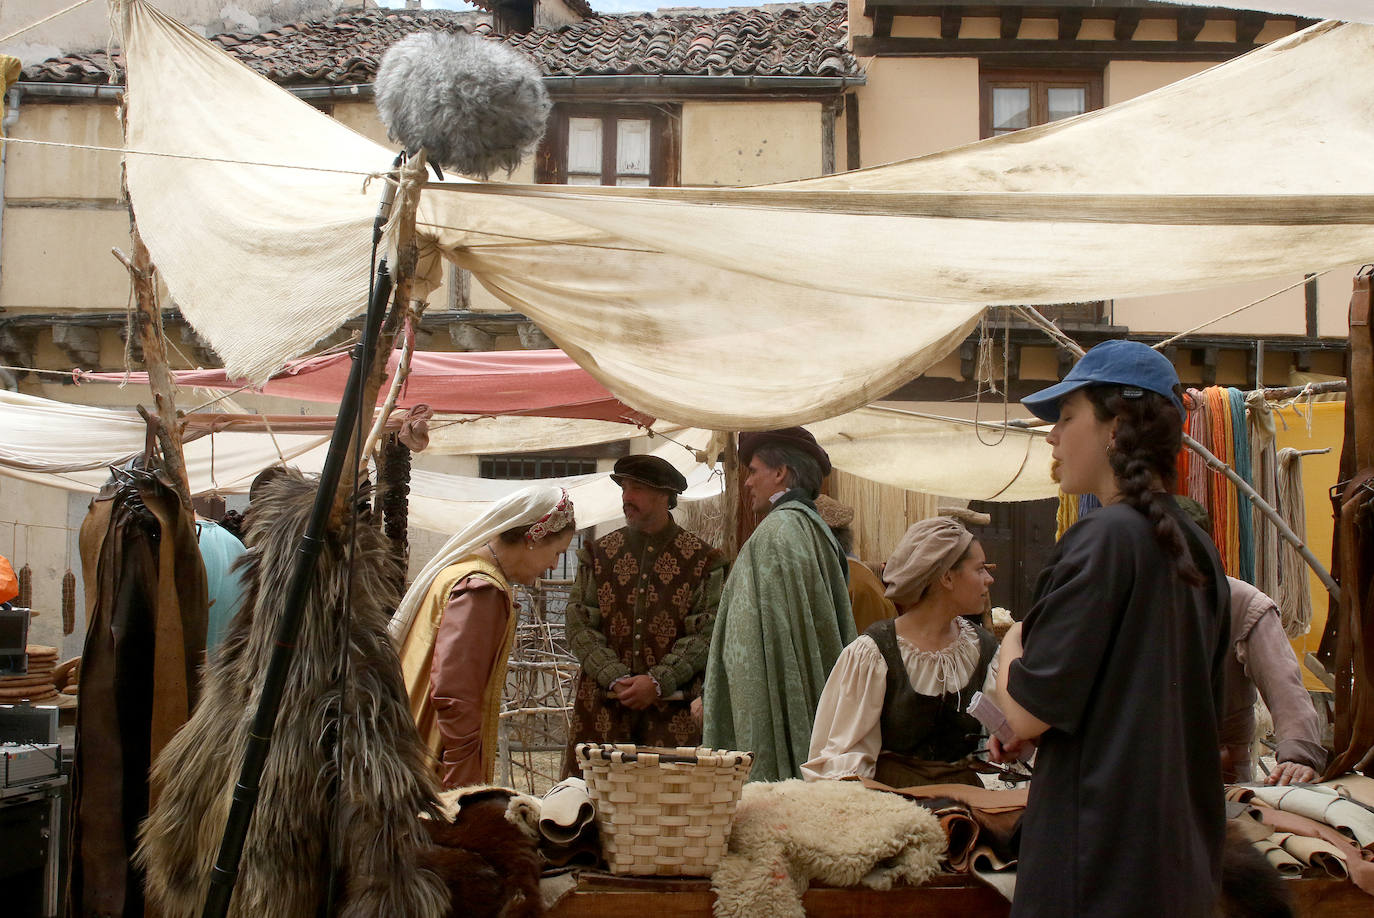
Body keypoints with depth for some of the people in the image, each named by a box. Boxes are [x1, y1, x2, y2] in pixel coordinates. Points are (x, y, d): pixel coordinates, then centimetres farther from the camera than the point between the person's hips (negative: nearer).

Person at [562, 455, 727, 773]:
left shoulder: (701, 560, 4)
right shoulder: (599, 555, 11)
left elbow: (706, 634, -3)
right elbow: (579, 627, 4)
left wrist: (658, 682, -13)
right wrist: (615, 679, -9)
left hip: (674, 710, -2)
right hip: (602, 709, 2)